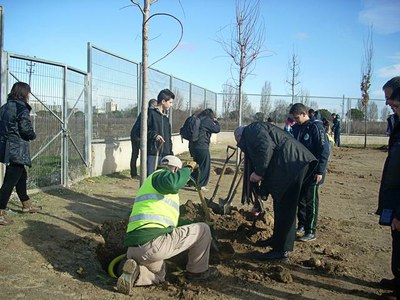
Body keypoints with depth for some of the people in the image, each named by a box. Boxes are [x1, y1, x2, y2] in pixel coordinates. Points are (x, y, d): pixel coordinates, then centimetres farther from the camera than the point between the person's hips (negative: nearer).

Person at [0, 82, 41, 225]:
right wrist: (33, 136, 2)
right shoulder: (21, 107, -12)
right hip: (17, 149, -9)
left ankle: (26, 205, 34)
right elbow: (26, 129, -17)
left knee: (22, 175, 21)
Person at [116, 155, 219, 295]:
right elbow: (171, 183, -25)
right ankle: (198, 271, 21)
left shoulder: (150, 181, 32)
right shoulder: (162, 174, 2)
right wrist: (188, 168, -6)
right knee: (203, 229, 6)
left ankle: (134, 272, 5)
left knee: (158, 276, 36)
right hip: (154, 242, -10)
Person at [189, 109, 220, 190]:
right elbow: (217, 129, -1)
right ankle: (201, 185, 1)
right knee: (205, 166, 1)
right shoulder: (208, 121, -8)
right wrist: (216, 121, 12)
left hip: (192, 146, 8)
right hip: (202, 147, -8)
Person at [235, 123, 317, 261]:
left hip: (291, 165, -10)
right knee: (280, 205, 20)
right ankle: (277, 239, 34)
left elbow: (267, 146, -20)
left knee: (284, 208, -3)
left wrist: (259, 172, -13)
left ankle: (281, 250, 6)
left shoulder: (251, 130, 1)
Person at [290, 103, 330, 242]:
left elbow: (324, 151, -16)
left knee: (311, 201, 1)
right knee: (300, 199, 14)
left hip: (312, 173, -7)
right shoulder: (297, 128, 9)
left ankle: (311, 232, 11)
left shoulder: (316, 127, -14)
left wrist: (320, 171, -18)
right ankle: (301, 225, 28)